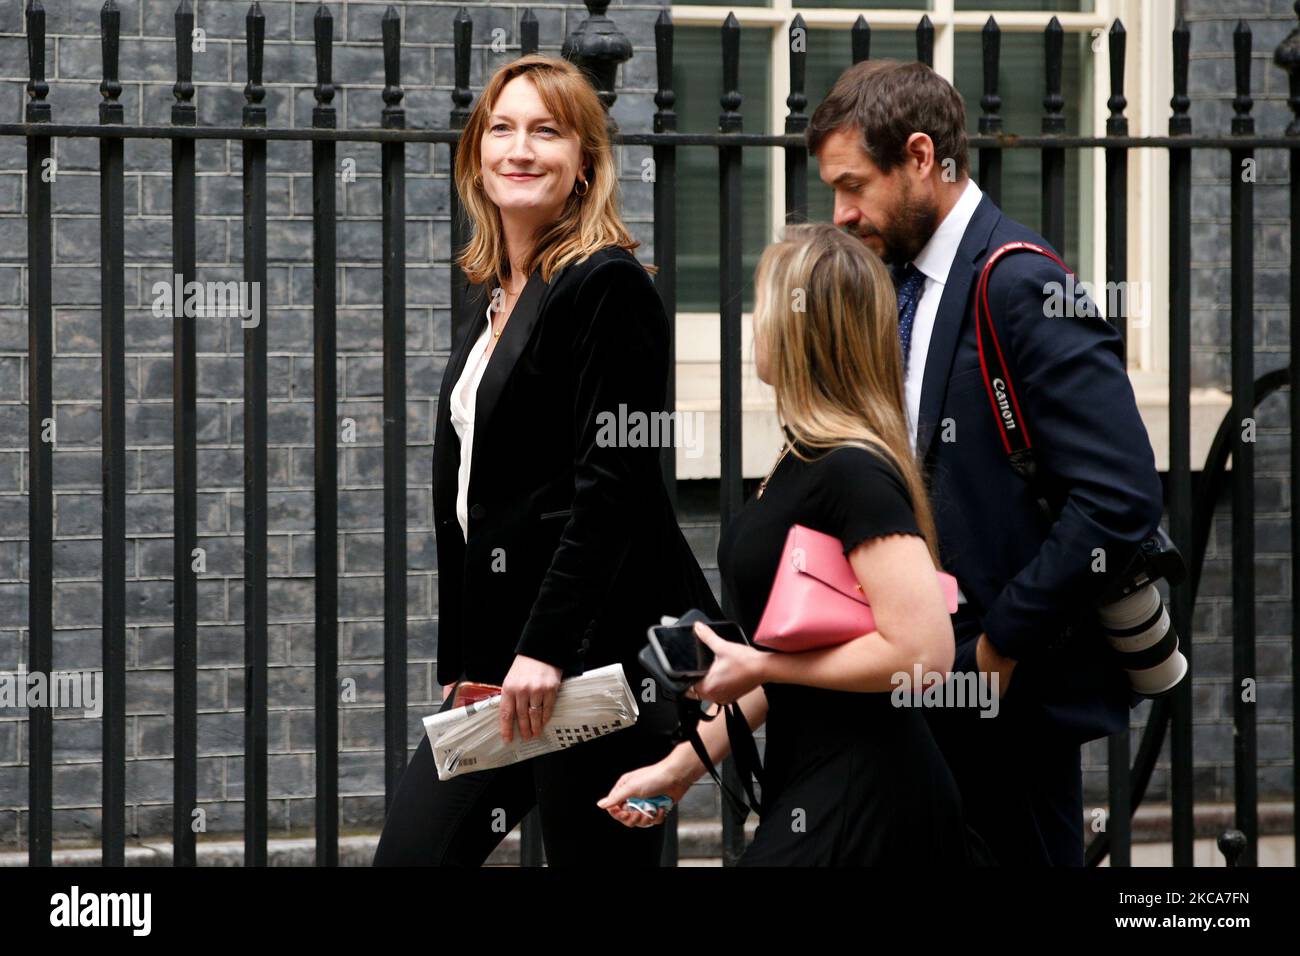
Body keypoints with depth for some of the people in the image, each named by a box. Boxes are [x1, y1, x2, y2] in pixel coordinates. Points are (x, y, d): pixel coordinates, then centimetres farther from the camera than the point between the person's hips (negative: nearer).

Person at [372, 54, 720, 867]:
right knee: (411, 853, 3)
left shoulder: (609, 286, -9)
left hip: (597, 651, -9)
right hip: (502, 658, 9)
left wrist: (548, 649, -22)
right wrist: (461, 665, 16)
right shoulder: (495, 293, 17)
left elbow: (612, 486, -17)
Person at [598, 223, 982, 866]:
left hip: (859, 807, -9)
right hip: (813, 789, 9)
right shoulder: (806, 460, 11)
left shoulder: (852, 472, -18)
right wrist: (682, 763, 17)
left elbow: (923, 651, -25)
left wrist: (755, 665, -16)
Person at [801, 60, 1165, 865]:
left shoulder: (1023, 288, -16)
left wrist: (1001, 644, -18)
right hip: (932, 678, 8)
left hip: (1012, 685, -8)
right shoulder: (902, 279, 11)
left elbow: (1122, 500, -23)